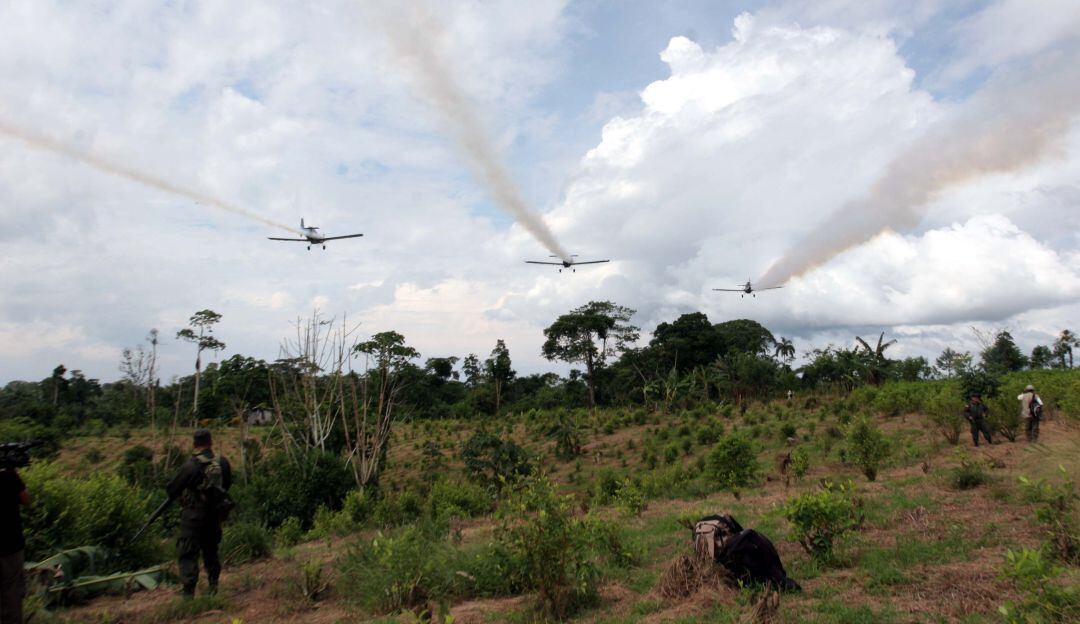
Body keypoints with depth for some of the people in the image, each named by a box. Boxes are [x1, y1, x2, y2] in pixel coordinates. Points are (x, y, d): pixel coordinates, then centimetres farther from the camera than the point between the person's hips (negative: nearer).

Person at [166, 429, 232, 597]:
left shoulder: (190, 466, -19)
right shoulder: (223, 462, -5)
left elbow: (172, 490, -10)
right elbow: (227, 484, 9)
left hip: (193, 515, -5)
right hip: (215, 514, 5)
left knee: (188, 553, 3)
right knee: (211, 549, 21)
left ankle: (189, 592, 0)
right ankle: (213, 585, 27)